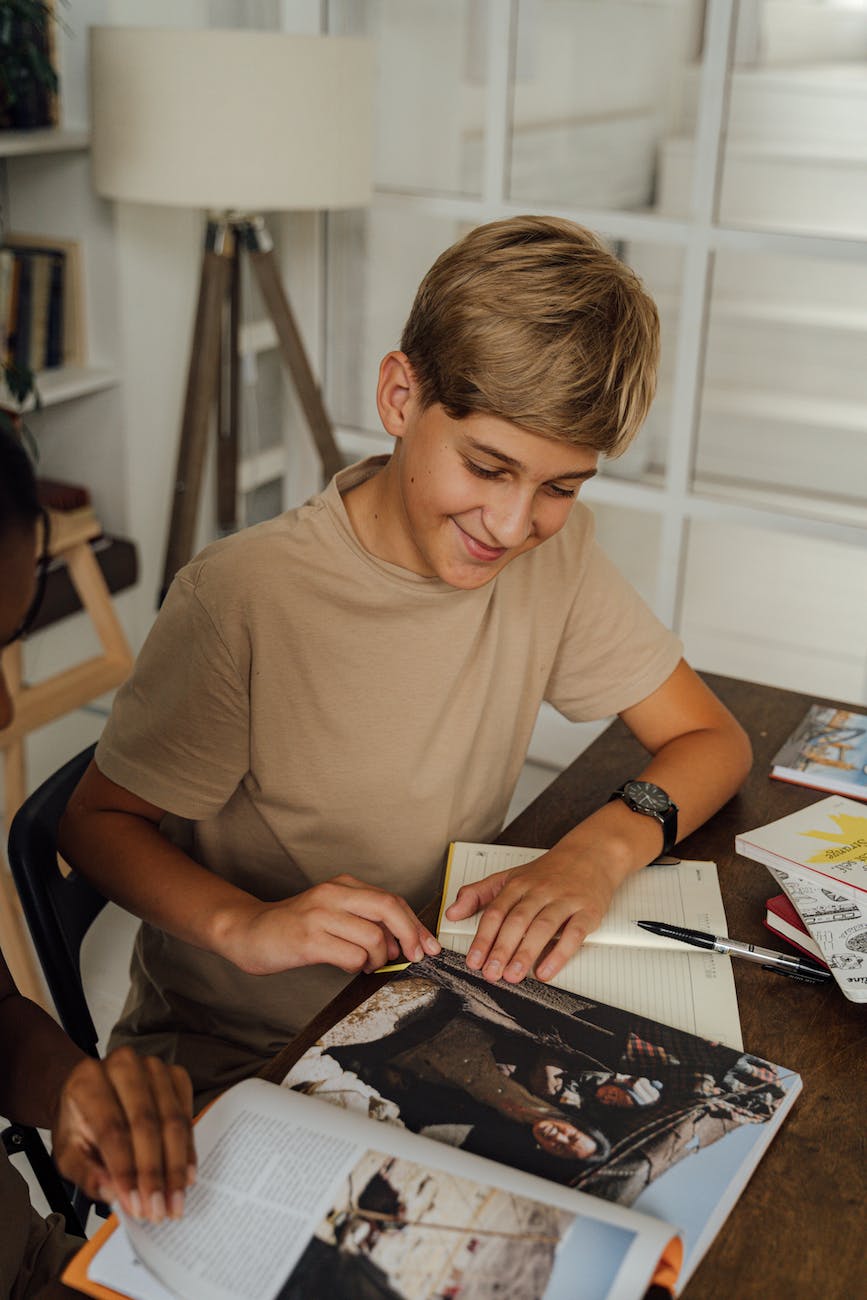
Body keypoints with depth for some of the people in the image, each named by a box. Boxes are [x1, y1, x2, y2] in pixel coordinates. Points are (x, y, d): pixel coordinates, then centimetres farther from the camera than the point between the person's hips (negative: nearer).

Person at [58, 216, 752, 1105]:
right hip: (232, 1059, -5)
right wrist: (243, 925, -32)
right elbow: (96, 822, -13)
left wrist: (602, 848, -23)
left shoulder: (555, 552, -7)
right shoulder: (242, 599, -24)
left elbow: (711, 740, -2)